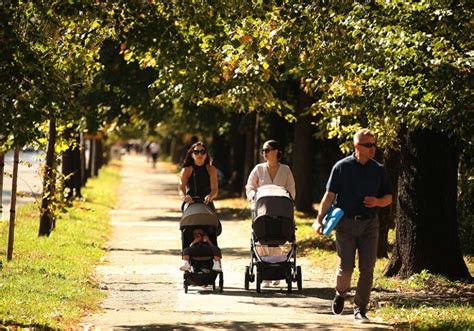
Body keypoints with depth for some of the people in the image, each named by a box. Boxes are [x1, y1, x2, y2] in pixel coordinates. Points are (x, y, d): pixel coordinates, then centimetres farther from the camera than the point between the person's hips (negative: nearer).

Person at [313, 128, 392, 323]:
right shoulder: (342, 167, -1)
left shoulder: (379, 170, 7)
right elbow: (329, 195, 0)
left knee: (367, 269, -3)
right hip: (346, 223, -2)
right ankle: (340, 293, 27)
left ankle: (360, 310, 5)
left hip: (369, 224, 2)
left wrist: (377, 202, -9)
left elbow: (388, 198, 14)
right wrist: (319, 220, -7)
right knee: (345, 267, -4)